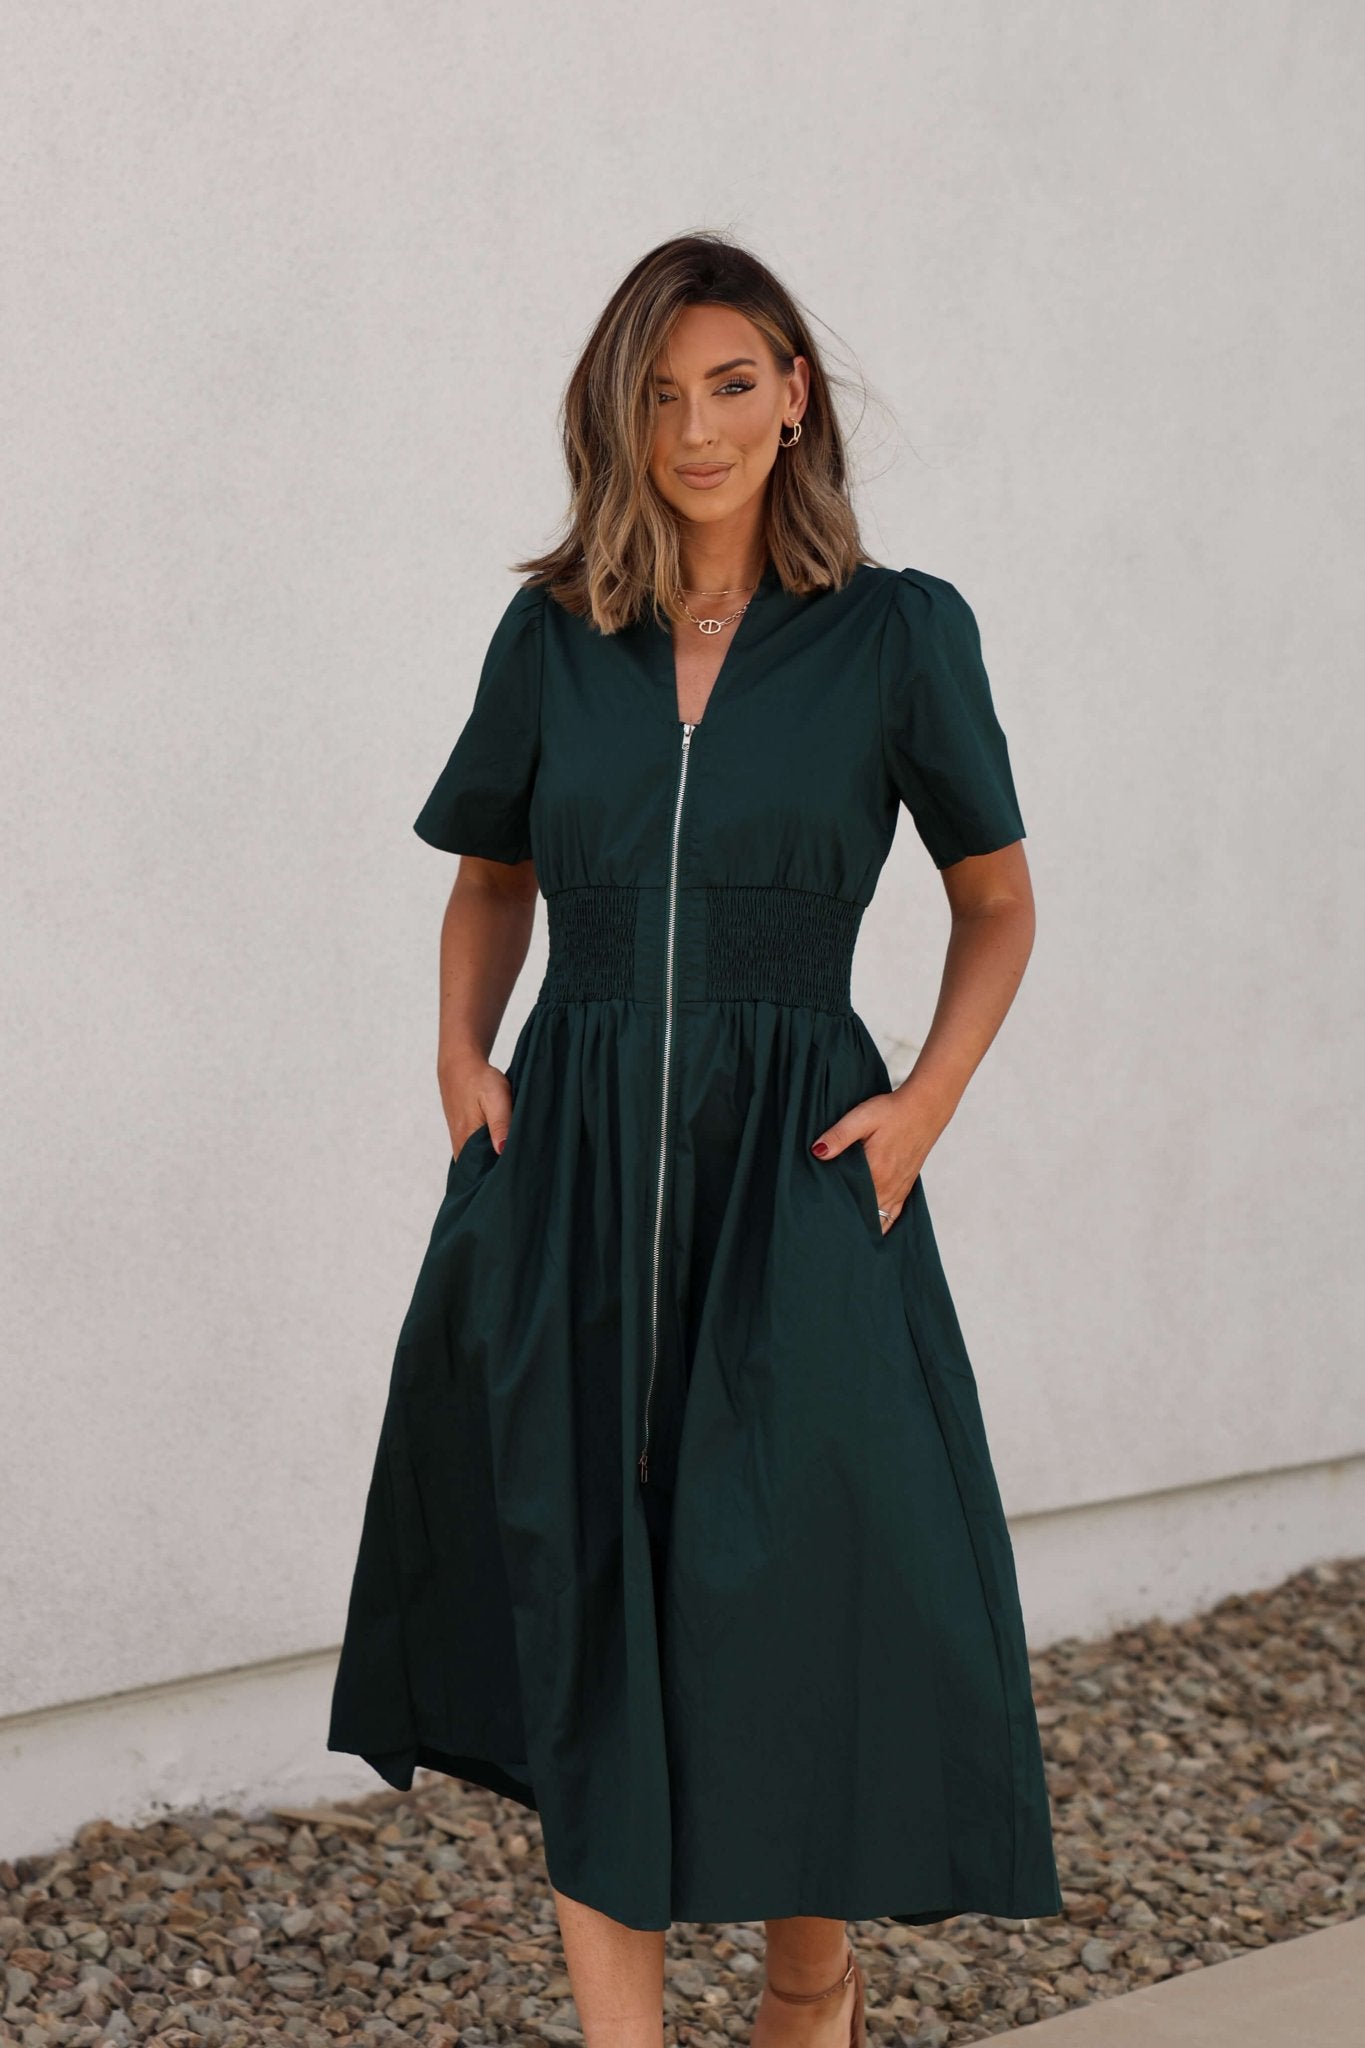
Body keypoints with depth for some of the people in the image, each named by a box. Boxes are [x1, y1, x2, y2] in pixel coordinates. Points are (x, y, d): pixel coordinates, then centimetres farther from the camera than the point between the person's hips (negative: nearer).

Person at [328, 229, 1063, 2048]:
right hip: (570, 1166, 2)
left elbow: (997, 904, 8)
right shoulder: (553, 633, 6)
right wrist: (463, 1053, 3)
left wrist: (925, 1103, -5)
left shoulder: (899, 632, -1)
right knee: (582, 1609, 4)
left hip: (793, 1167, -2)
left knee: (801, 1600, -3)